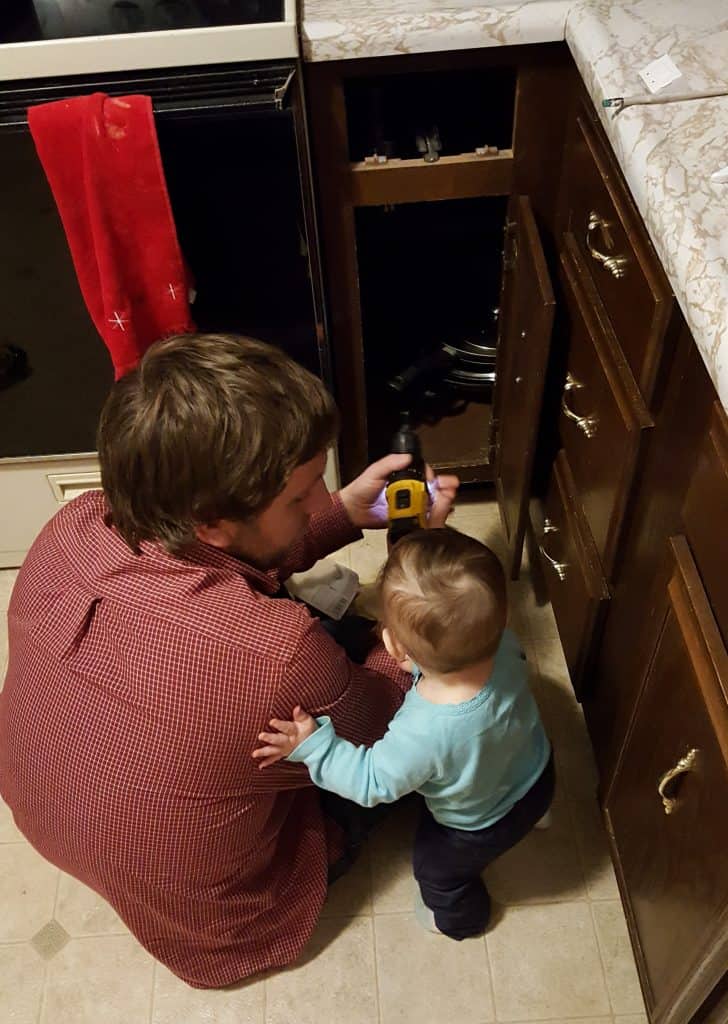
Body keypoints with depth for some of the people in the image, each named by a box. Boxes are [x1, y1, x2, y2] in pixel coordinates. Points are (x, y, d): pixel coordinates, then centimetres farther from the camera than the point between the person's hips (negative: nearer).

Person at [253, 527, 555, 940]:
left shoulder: (421, 735, -47)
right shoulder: (503, 644, -34)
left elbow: (374, 782, -27)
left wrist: (313, 746, -30)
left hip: (480, 831, -3)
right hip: (538, 771, 3)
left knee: (437, 867, 30)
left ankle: (460, 918, 59)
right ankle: (535, 813, 69)